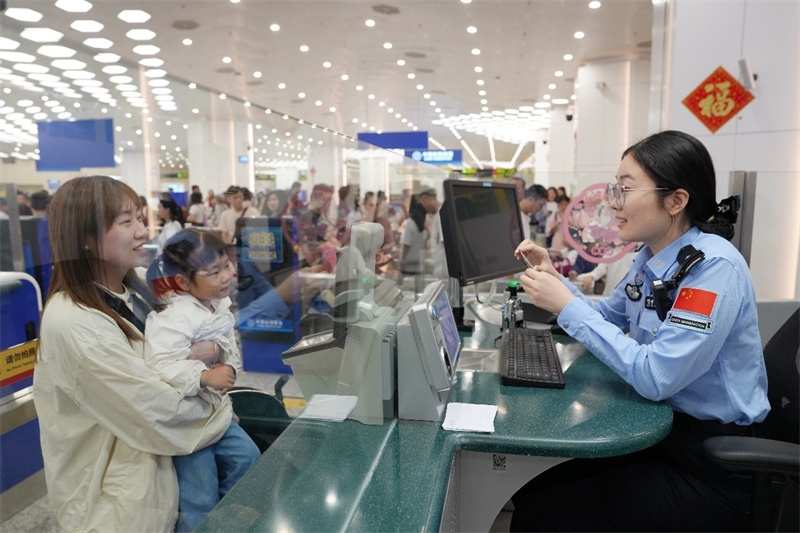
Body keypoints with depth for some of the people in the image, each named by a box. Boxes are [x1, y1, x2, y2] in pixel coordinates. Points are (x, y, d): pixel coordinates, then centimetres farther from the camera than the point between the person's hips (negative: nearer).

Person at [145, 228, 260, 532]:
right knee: (200, 498, 0)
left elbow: (232, 350, 11)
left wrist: (230, 367, -8)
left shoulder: (219, 307, 2)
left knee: (247, 458, 17)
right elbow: (159, 365, -34)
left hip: (214, 409, 8)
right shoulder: (175, 317, -26)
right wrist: (205, 376, -33)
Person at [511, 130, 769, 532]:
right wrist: (553, 278, 2)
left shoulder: (714, 267, -22)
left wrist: (567, 306, -23)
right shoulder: (652, 256, 2)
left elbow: (655, 377, -27)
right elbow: (607, 317, 17)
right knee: (528, 495, -2)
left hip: (712, 467, -7)